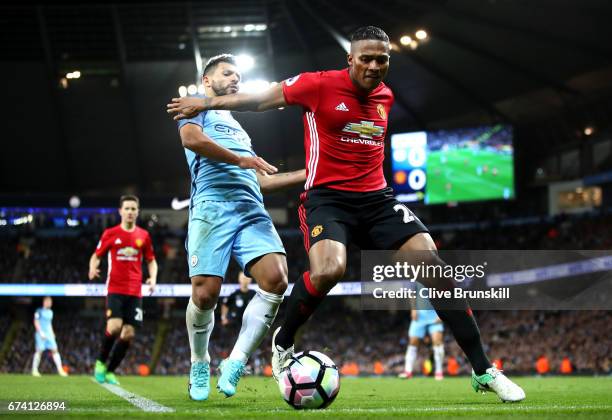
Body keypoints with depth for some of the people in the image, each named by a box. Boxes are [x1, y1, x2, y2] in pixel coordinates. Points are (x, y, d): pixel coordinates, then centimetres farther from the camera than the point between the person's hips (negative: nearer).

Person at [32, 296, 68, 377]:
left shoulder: (50, 312, 18)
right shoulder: (39, 311, -3)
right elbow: (36, 322, -8)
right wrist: (41, 332, -16)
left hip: (49, 334, 6)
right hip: (41, 334, -6)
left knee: (54, 350, -3)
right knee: (39, 350, -9)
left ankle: (60, 369, -6)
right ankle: (34, 370, 0)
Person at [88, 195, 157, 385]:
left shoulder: (143, 236, 8)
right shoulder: (110, 234, 2)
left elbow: (151, 261, 17)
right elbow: (96, 256, 10)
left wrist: (153, 278, -1)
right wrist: (93, 268, -12)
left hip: (135, 292, 3)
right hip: (115, 289, -3)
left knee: (128, 334, -2)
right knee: (114, 326, -21)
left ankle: (109, 371, 13)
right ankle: (100, 362, 3)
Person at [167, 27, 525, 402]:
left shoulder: (386, 96, 11)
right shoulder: (320, 85, -7)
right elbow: (261, 100, 3)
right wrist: (206, 103, 5)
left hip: (377, 198, 5)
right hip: (327, 197, -5)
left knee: (433, 264, -10)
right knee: (329, 270, -33)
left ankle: (483, 370, -4)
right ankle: (283, 343, -2)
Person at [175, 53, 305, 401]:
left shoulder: (237, 128, 37)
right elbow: (191, 138, -8)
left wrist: (307, 174, 33)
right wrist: (240, 159, -5)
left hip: (252, 209, 6)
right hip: (213, 205, -6)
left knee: (276, 280, -19)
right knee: (206, 293, -15)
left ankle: (236, 363, -11)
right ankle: (200, 367, 12)